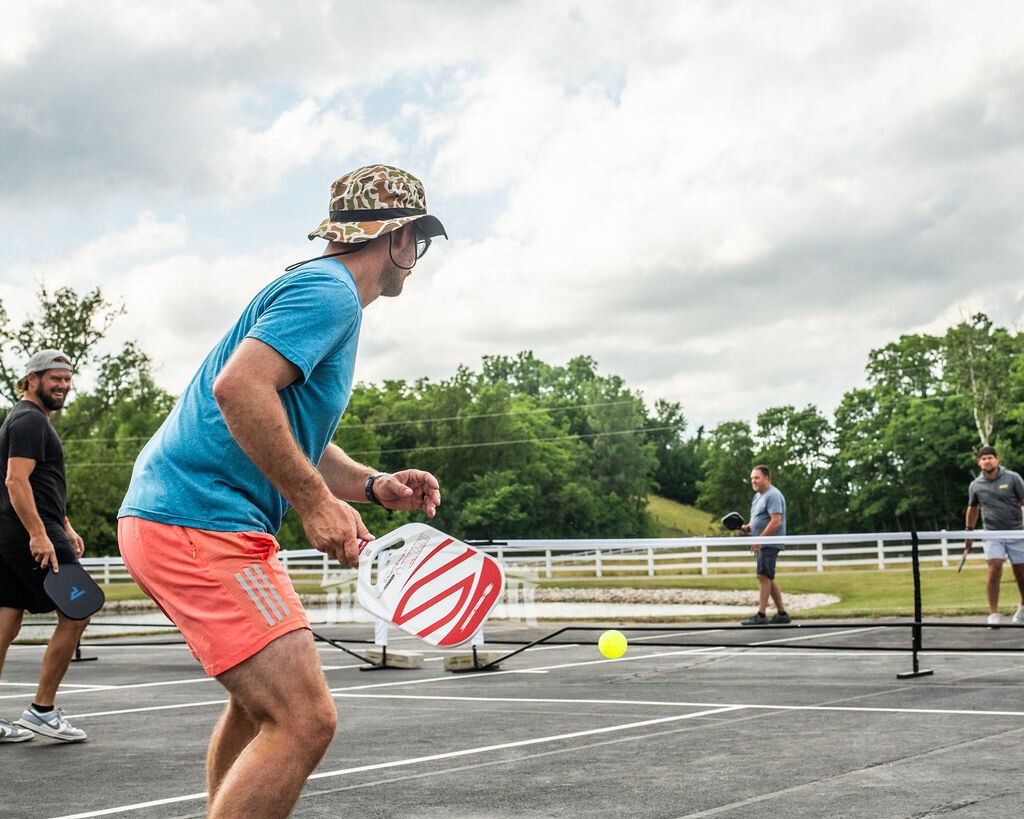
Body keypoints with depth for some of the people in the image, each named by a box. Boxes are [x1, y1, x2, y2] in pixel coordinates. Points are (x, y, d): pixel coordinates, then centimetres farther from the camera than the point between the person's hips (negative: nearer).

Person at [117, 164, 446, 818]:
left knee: (262, 704, 25)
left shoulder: (326, 292, 21)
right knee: (305, 719, -16)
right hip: (199, 521, -11)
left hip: (175, 514, 11)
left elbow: (295, 441, 27)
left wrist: (374, 485, 11)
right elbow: (238, 388, -27)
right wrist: (316, 503, -22)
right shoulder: (328, 290, -11)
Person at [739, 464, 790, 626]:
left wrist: (759, 540, -24)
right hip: (763, 544, 10)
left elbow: (776, 521, -22)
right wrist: (747, 527, 7)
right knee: (769, 578, 12)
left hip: (769, 544, -10)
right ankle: (782, 613, 18)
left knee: (763, 576, -12)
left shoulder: (773, 495, -14)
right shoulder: (758, 496, 18)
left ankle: (761, 615, -12)